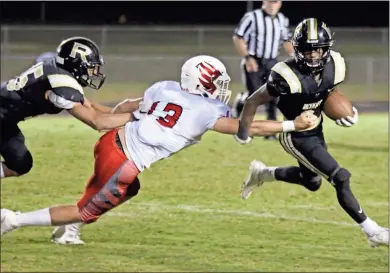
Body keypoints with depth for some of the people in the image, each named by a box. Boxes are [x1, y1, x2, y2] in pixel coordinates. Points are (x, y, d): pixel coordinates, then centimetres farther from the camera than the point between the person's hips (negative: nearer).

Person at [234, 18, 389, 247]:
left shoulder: (334, 66, -14)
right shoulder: (287, 76, -31)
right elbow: (253, 102, -19)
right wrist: (242, 134, -12)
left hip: (316, 131, 8)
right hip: (295, 136, -8)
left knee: (311, 182, 26)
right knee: (341, 179, -12)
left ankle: (262, 174, 46)